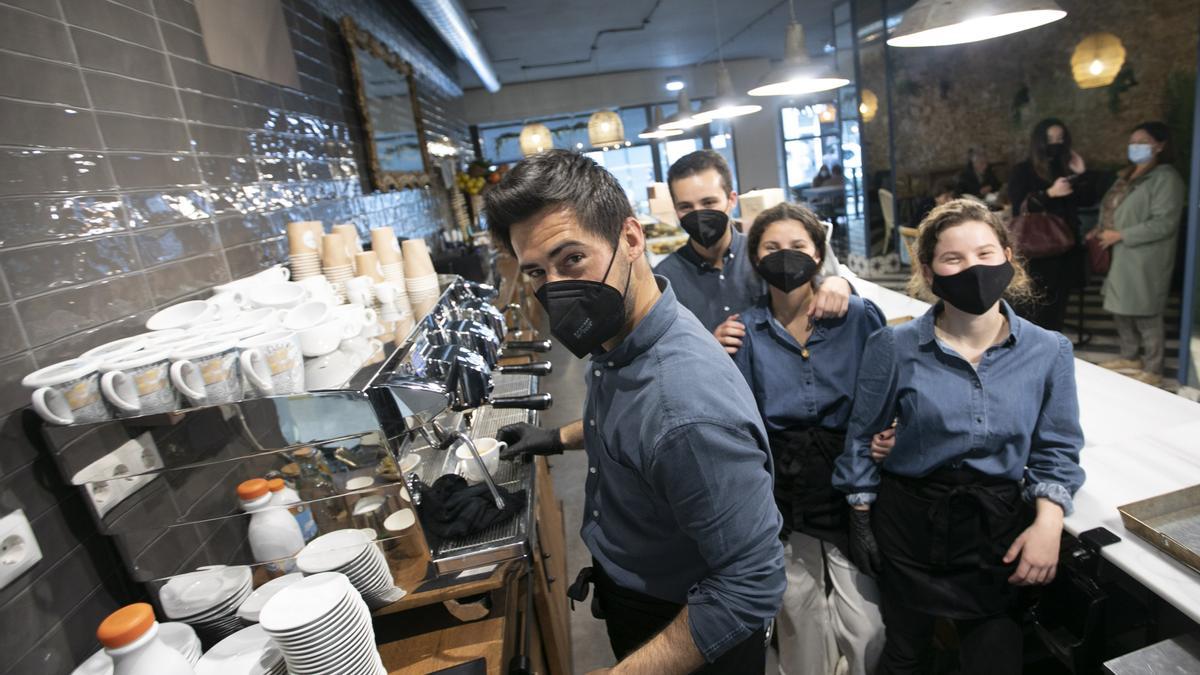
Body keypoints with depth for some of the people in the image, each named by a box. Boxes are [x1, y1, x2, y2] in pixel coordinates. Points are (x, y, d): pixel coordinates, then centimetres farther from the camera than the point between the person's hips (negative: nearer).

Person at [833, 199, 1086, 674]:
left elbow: (1056, 450, 4)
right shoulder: (894, 347, -12)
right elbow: (862, 437, -3)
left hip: (999, 527, 2)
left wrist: (1048, 523, -11)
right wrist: (861, 518, -1)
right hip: (909, 523, -1)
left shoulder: (1050, 351, -5)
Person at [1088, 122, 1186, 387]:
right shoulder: (1128, 175, 14)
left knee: (1145, 315, -1)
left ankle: (1153, 370, 10)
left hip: (1144, 261, -9)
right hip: (1121, 257, 9)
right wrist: (1101, 229, 6)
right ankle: (1130, 357, 32)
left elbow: (1164, 223, -20)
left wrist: (1120, 235, -20)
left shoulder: (1166, 178, -13)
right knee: (1120, 309, 17)